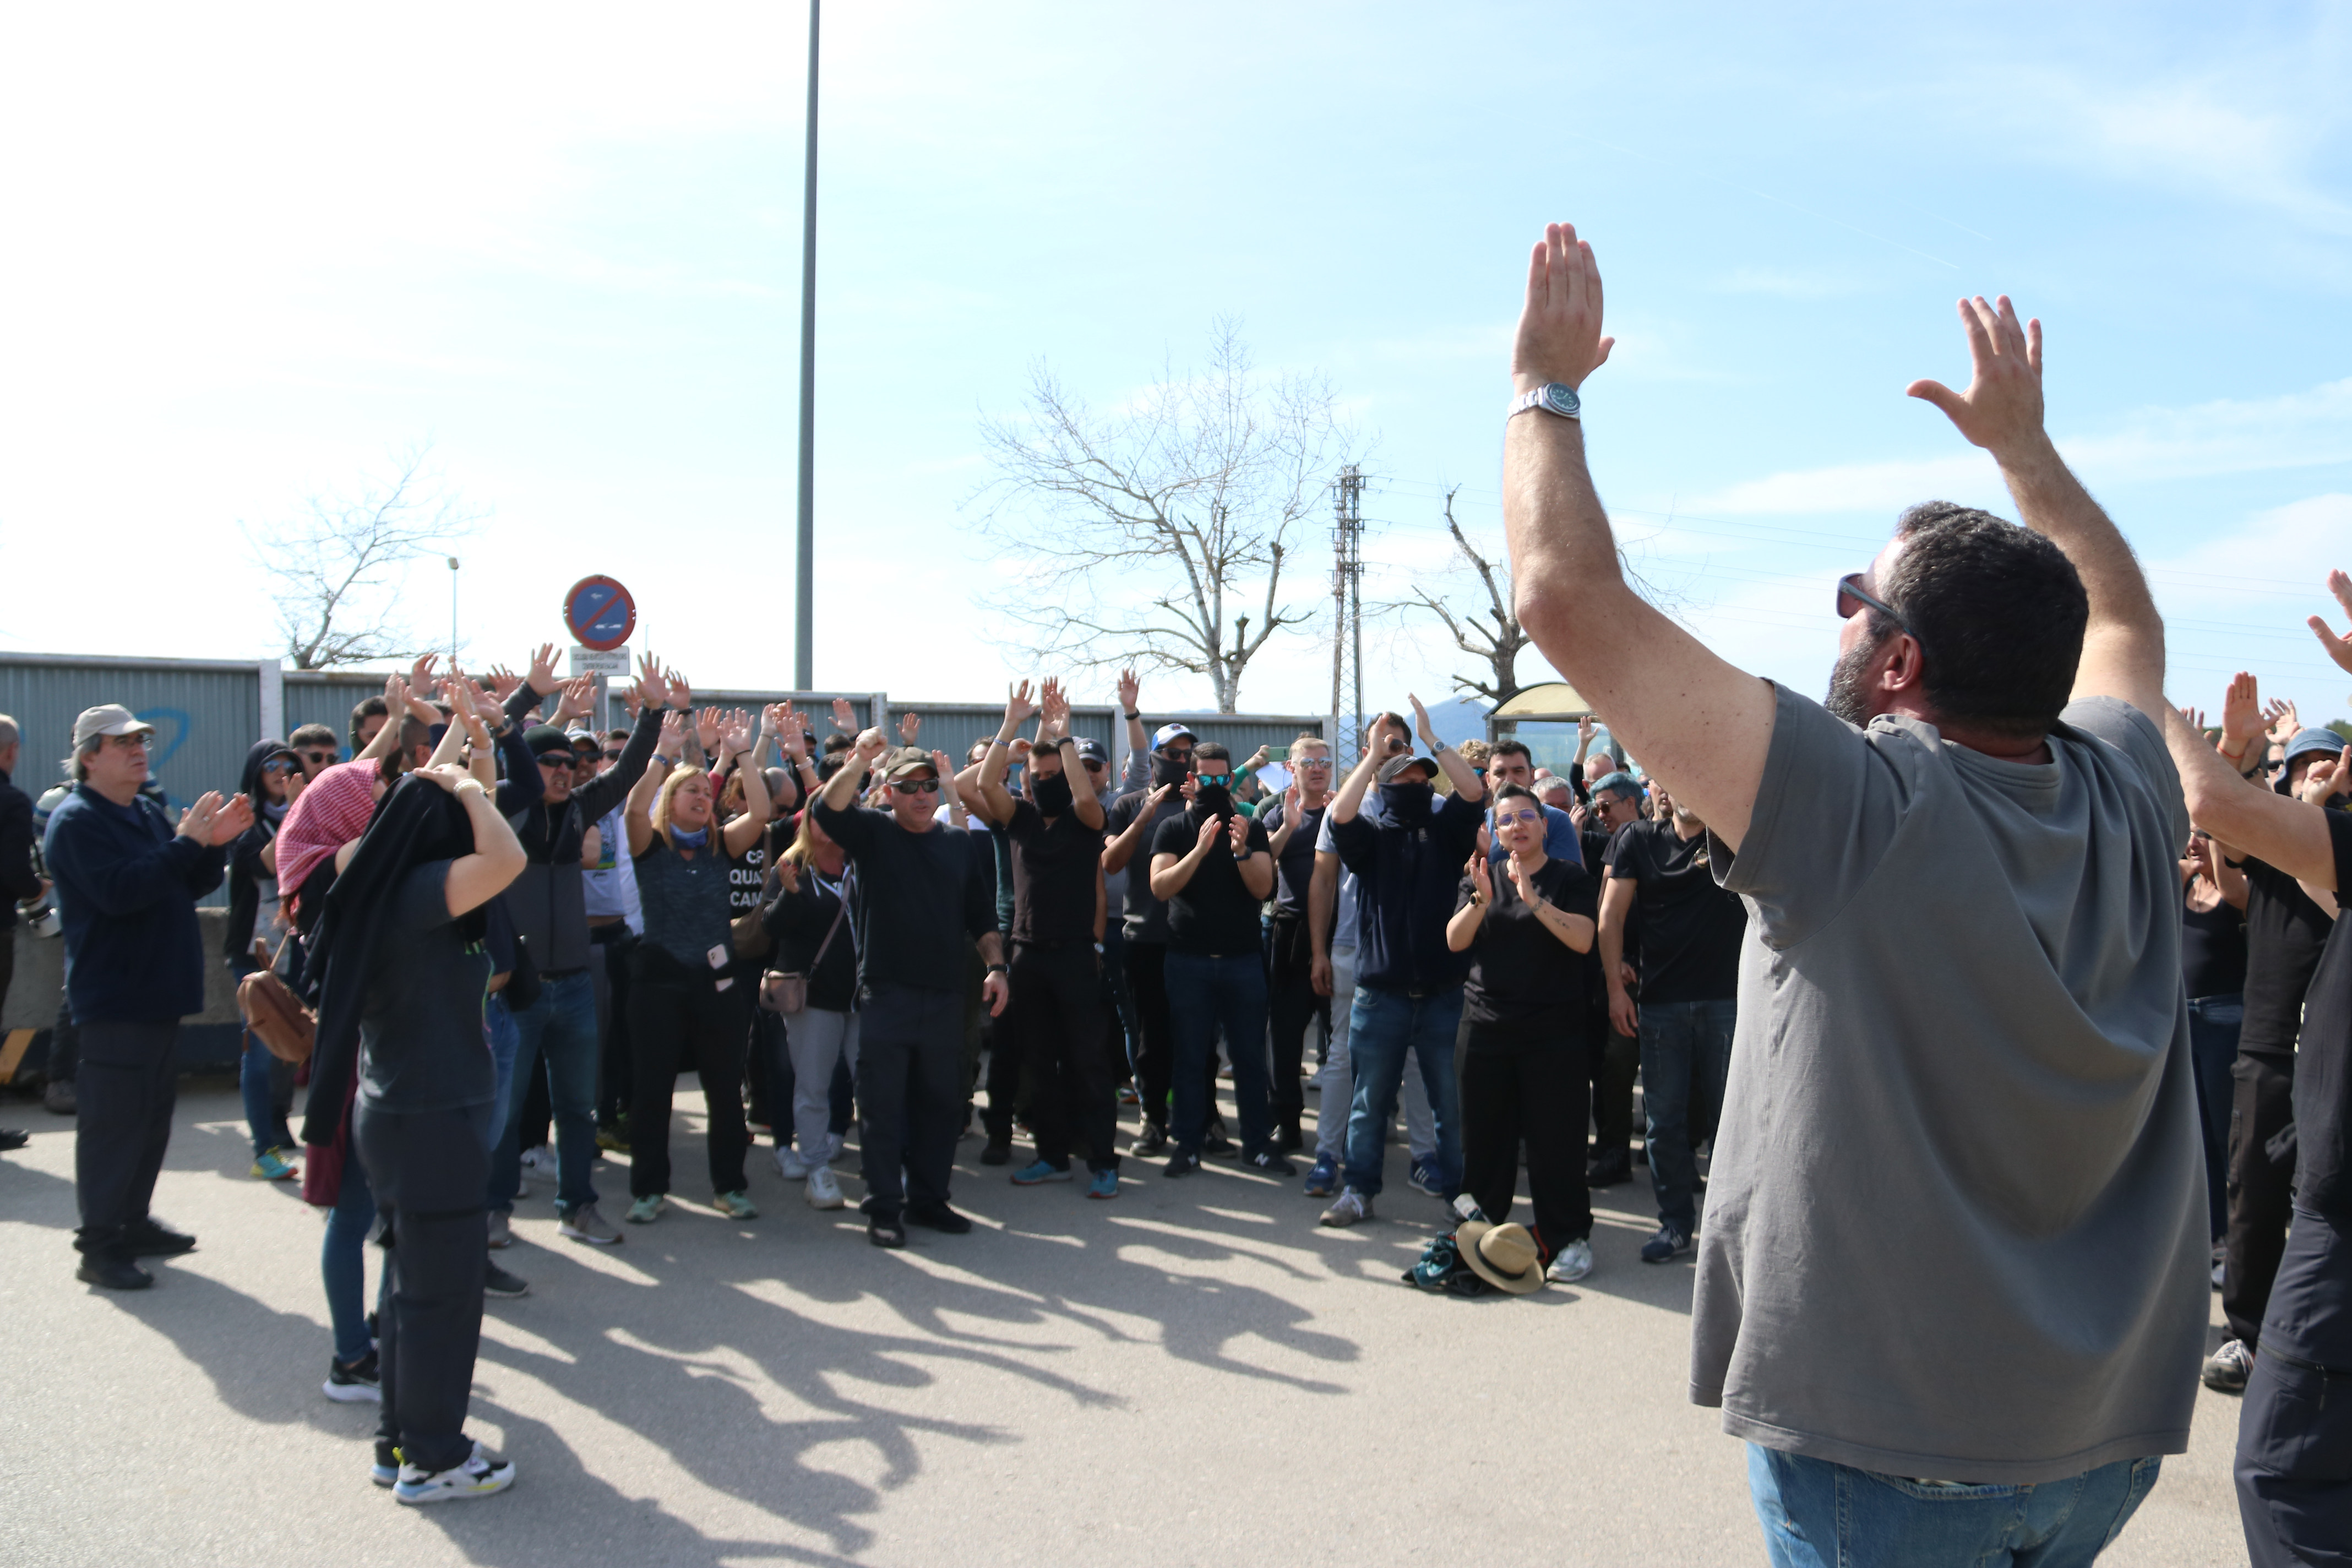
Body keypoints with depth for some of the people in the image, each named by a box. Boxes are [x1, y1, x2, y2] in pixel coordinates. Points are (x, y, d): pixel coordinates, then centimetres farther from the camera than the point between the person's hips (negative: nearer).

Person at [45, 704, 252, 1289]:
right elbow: (119, 891, -25)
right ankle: (99, 1246, 1)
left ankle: (134, 1223, 26)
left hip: (159, 994, 9)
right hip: (113, 998, -9)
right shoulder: (76, 821, -11)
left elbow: (192, 885, 16)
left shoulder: (148, 814, 16)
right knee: (112, 1121, -6)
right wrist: (186, 842, -27)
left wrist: (214, 843, -3)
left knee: (152, 1115, 15)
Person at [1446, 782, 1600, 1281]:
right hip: (1487, 1026, 3)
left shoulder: (1569, 878, 2)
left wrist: (1534, 900, -21)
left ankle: (1569, 1237, 6)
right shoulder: (1483, 878, 13)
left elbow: (1582, 939, -12)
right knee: (1485, 1133, 8)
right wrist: (1481, 900, -15)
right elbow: (1455, 941, 1)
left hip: (1553, 1028, -3)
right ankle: (1481, 1230, 22)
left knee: (1554, 1136, -3)